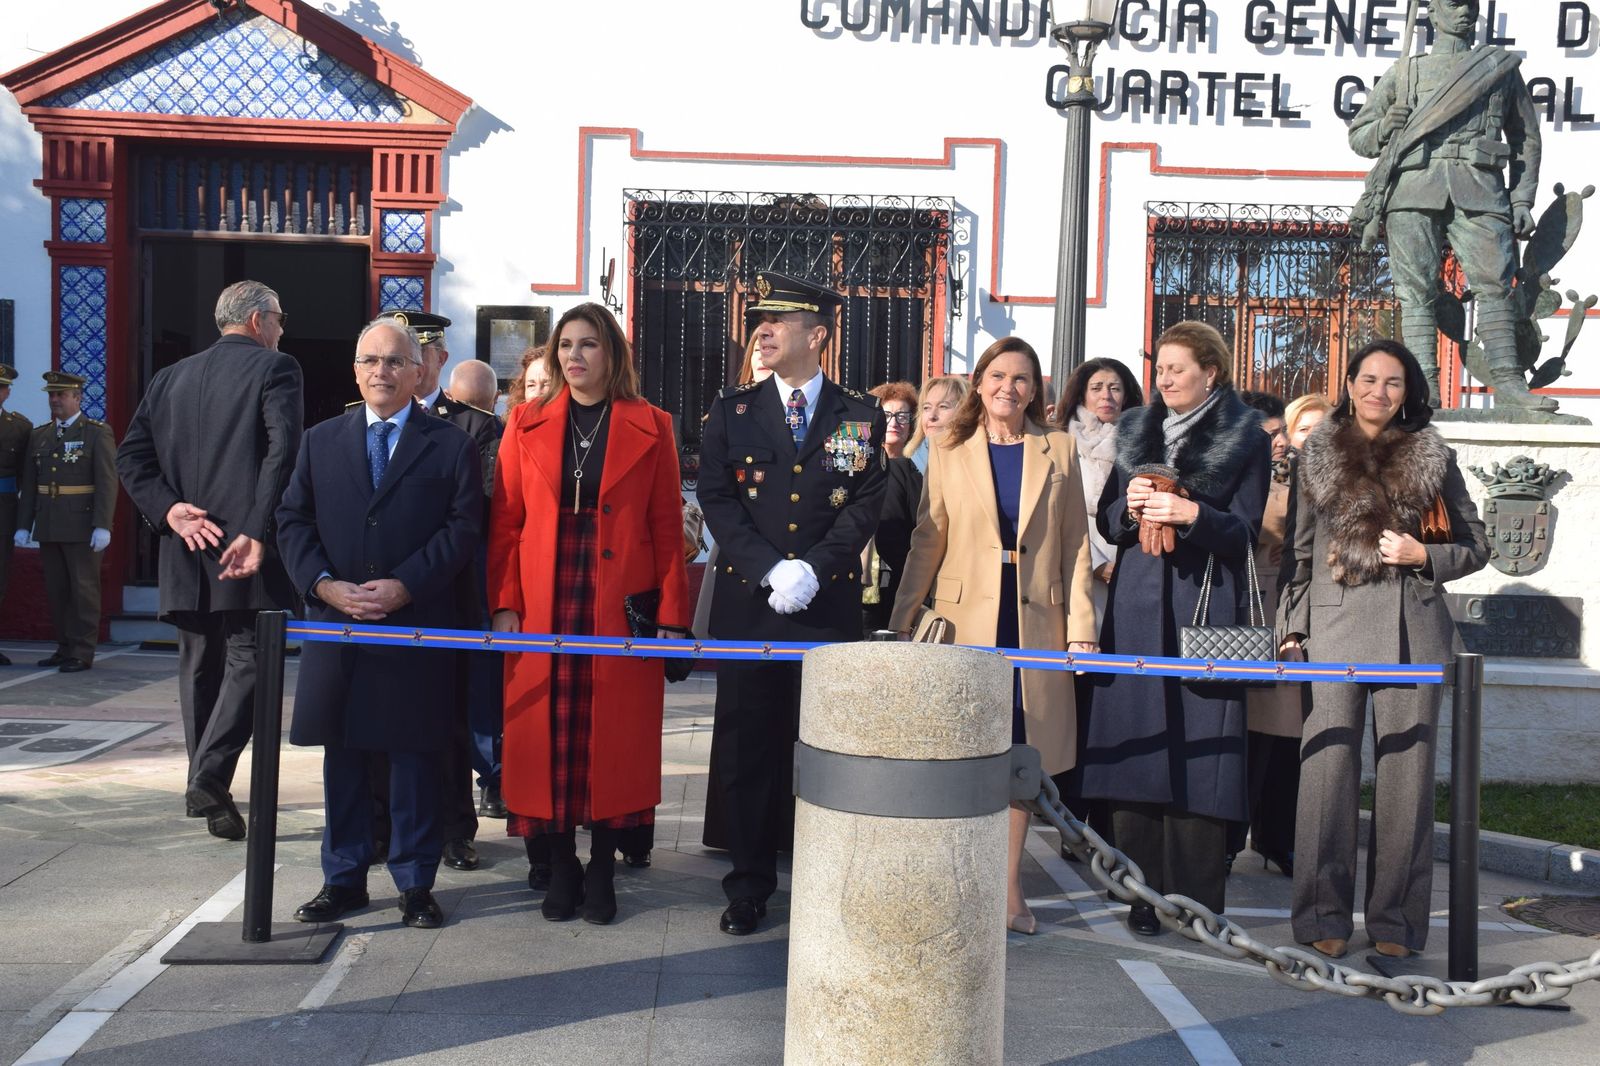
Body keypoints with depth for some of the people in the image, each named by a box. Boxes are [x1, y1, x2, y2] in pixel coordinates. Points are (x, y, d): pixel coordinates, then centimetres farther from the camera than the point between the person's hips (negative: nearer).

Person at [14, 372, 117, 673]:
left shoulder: (98, 433, -3)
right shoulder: (39, 435, 13)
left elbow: (107, 482, -10)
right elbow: (28, 485, 13)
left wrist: (103, 526, -18)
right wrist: (23, 525, 7)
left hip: (83, 527, -6)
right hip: (48, 527, 6)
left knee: (83, 589, -2)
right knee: (56, 590, 8)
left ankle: (82, 652, 1)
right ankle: (64, 647, 16)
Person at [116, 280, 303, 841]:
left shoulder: (170, 378, 16)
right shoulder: (275, 369, -2)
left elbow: (131, 455, 8)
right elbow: (283, 452, -15)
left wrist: (170, 509, -1)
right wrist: (258, 532, -19)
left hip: (186, 547, 6)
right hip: (246, 544, -6)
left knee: (200, 667, 14)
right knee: (249, 661, -2)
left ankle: (205, 785, 22)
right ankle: (210, 778, -14)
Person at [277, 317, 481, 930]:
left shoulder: (451, 446, 3)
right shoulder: (320, 442, 13)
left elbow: (462, 528, -4)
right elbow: (293, 522, 8)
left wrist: (405, 586, -15)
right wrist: (323, 583, -8)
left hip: (418, 626, -3)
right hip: (335, 626, 3)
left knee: (415, 758, 3)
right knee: (342, 757, 10)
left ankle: (416, 884, 14)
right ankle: (344, 879, 21)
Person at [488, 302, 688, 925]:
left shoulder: (650, 428, 5)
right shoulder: (528, 426, 9)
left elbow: (667, 526, 3)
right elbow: (505, 521, 7)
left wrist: (671, 614, -3)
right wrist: (505, 604, -3)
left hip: (622, 611, -1)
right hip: (541, 611, 1)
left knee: (612, 736, 2)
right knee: (550, 736, 3)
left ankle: (602, 870, 15)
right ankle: (561, 869, 15)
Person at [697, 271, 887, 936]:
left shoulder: (860, 417, 6)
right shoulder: (732, 412, 8)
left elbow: (865, 506, -1)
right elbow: (717, 500, 0)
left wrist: (812, 569, -15)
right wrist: (770, 570, -14)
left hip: (830, 605, -1)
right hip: (747, 604, 1)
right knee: (746, 748, 4)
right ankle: (750, 887, 15)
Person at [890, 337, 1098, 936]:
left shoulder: (1060, 452, 7)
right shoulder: (949, 453, 6)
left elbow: (1076, 546, 5)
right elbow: (926, 544, 6)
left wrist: (1081, 629, -2)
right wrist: (903, 621, 2)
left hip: (1036, 623, 1)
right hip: (966, 622, -1)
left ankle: (1009, 887, 16)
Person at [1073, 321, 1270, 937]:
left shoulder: (1244, 441, 5)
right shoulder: (1135, 434, 17)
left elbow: (1244, 532, -1)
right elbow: (1105, 523, 16)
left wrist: (1191, 512, -18)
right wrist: (1128, 504, -6)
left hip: (1207, 610, -3)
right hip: (1136, 609, 4)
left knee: (1197, 751, -5)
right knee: (1135, 746, 0)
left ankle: (1194, 903, 2)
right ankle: (1143, 898, 8)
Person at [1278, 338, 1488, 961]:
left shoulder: (1431, 456, 11)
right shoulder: (1318, 455, 11)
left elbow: (1476, 546, 15)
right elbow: (1297, 548, 11)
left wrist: (1423, 555, -4)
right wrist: (1291, 625, 4)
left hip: (1412, 627, 1)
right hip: (1334, 623, 0)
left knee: (1405, 767, 1)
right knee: (1329, 763, -4)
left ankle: (1394, 921, 10)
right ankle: (1325, 916, 6)